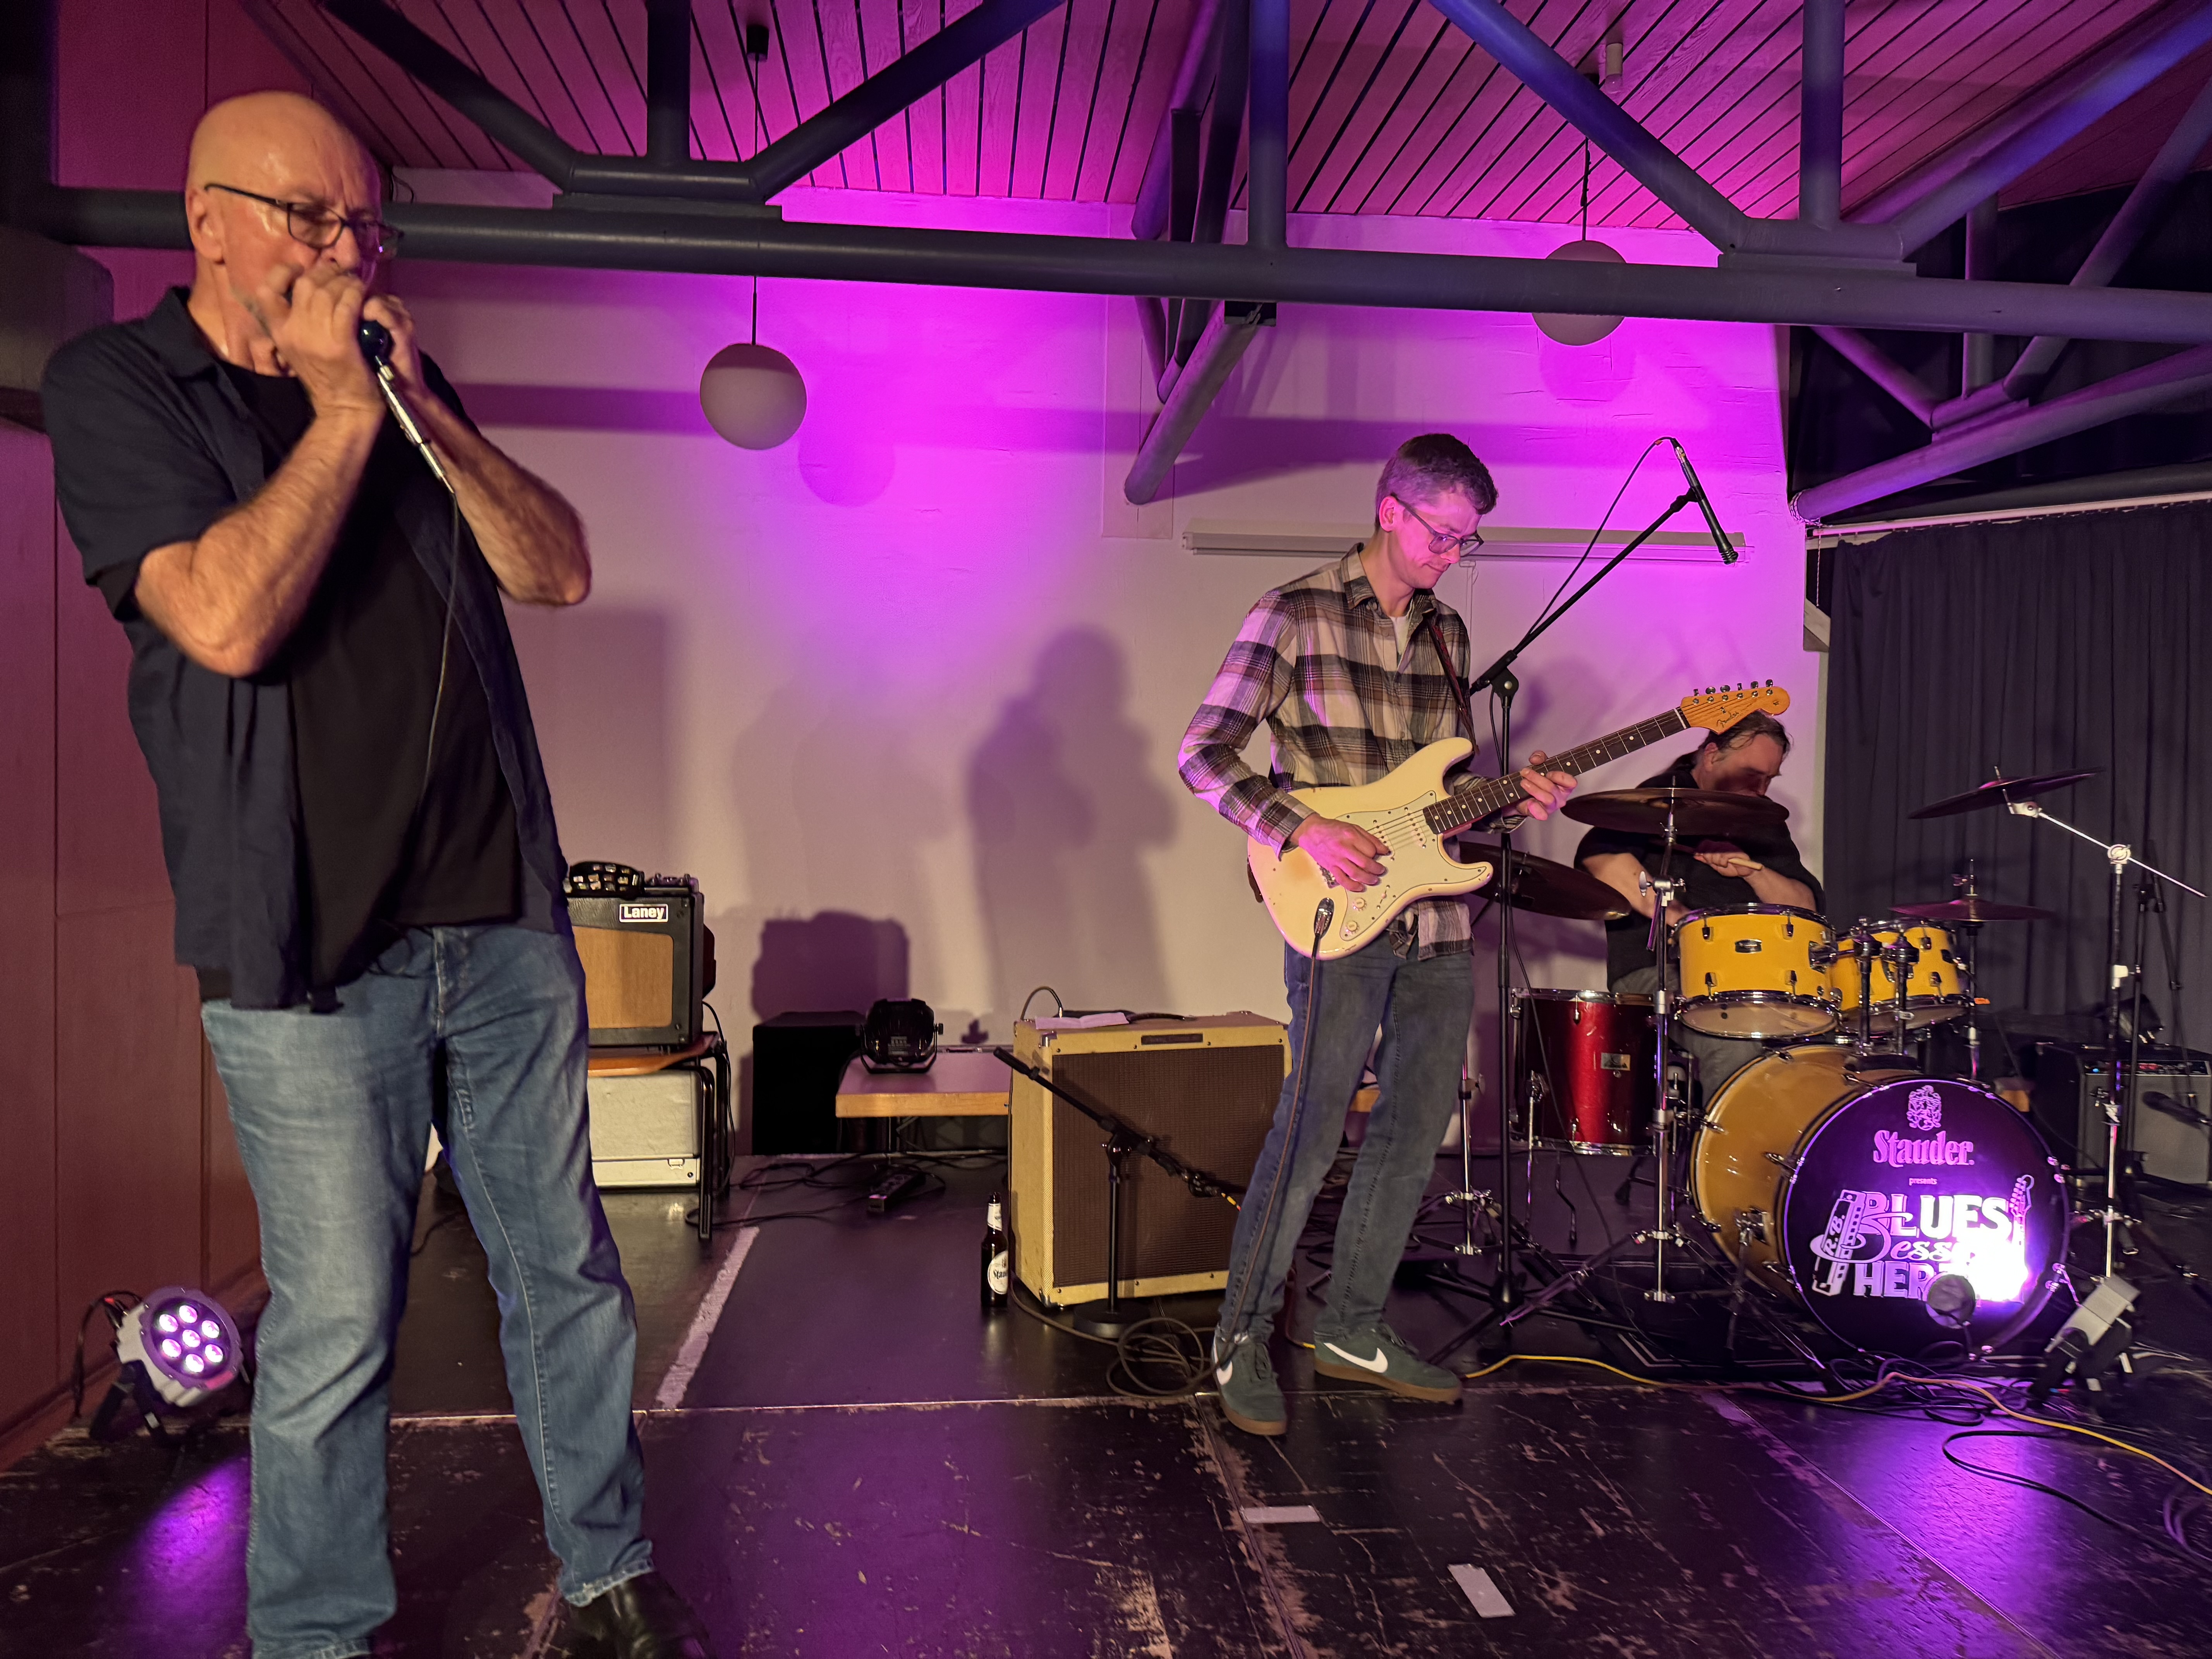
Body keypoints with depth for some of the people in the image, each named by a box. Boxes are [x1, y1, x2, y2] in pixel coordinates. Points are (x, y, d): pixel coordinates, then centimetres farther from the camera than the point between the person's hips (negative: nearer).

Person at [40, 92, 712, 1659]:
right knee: (335, 1325, 3)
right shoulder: (117, 385, 0)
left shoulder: (399, 381, 15)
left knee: (567, 1266, 11)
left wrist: (420, 401, -4)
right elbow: (227, 621, -16)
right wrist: (341, 410, -9)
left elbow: (560, 572, 6)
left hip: (507, 923, 5)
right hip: (312, 956, -4)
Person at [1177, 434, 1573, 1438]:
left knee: (1416, 1130, 10)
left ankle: (1352, 1330, 26)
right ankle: (1242, 1338, 12)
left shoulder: (1447, 634, 15)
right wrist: (1302, 831, -19)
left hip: (1437, 917, 7)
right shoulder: (1297, 615, -5)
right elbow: (1203, 753, -9)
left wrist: (1510, 794, 2)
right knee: (1311, 1130, -7)